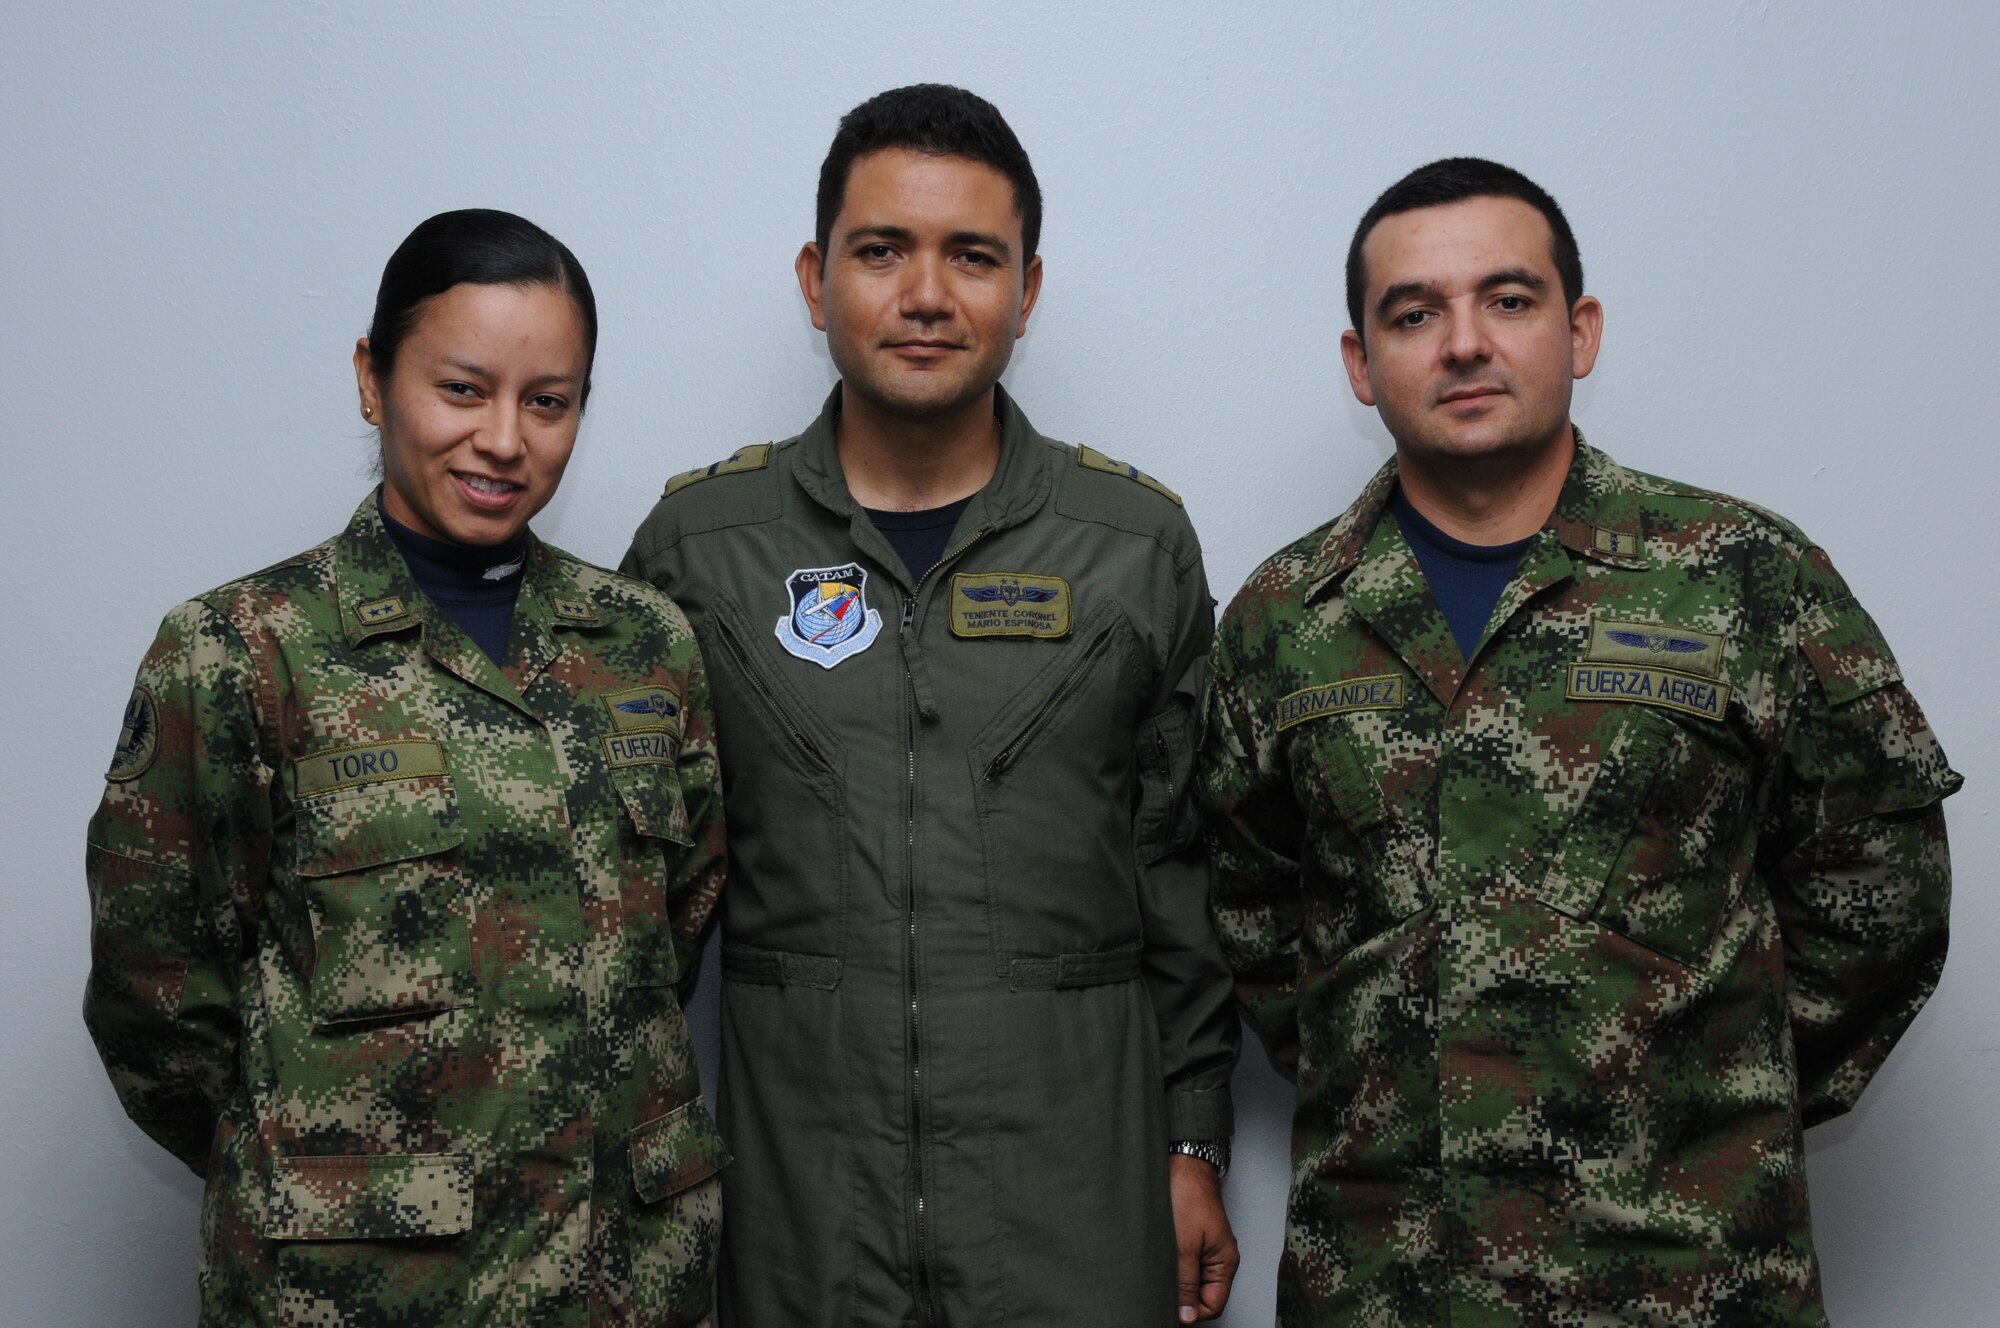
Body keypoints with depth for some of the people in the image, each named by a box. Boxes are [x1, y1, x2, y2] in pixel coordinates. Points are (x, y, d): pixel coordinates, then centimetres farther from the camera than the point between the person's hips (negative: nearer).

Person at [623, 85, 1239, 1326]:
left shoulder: (1140, 541, 3)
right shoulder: (697, 540, 2)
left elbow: (1185, 874, 6)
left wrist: (1195, 1149, 4)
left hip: (1077, 1182, 0)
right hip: (796, 1187, 0)